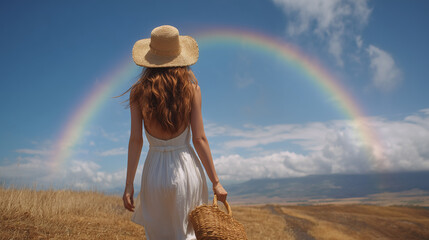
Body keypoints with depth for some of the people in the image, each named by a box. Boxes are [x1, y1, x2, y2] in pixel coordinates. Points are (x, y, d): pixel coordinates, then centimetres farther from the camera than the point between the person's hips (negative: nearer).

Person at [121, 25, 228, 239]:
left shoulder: (139, 91, -4)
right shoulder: (191, 88, -5)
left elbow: (135, 140, -6)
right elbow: (199, 138, -7)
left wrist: (129, 185, 0)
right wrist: (215, 182, -1)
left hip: (155, 172, 0)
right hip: (187, 169, 0)